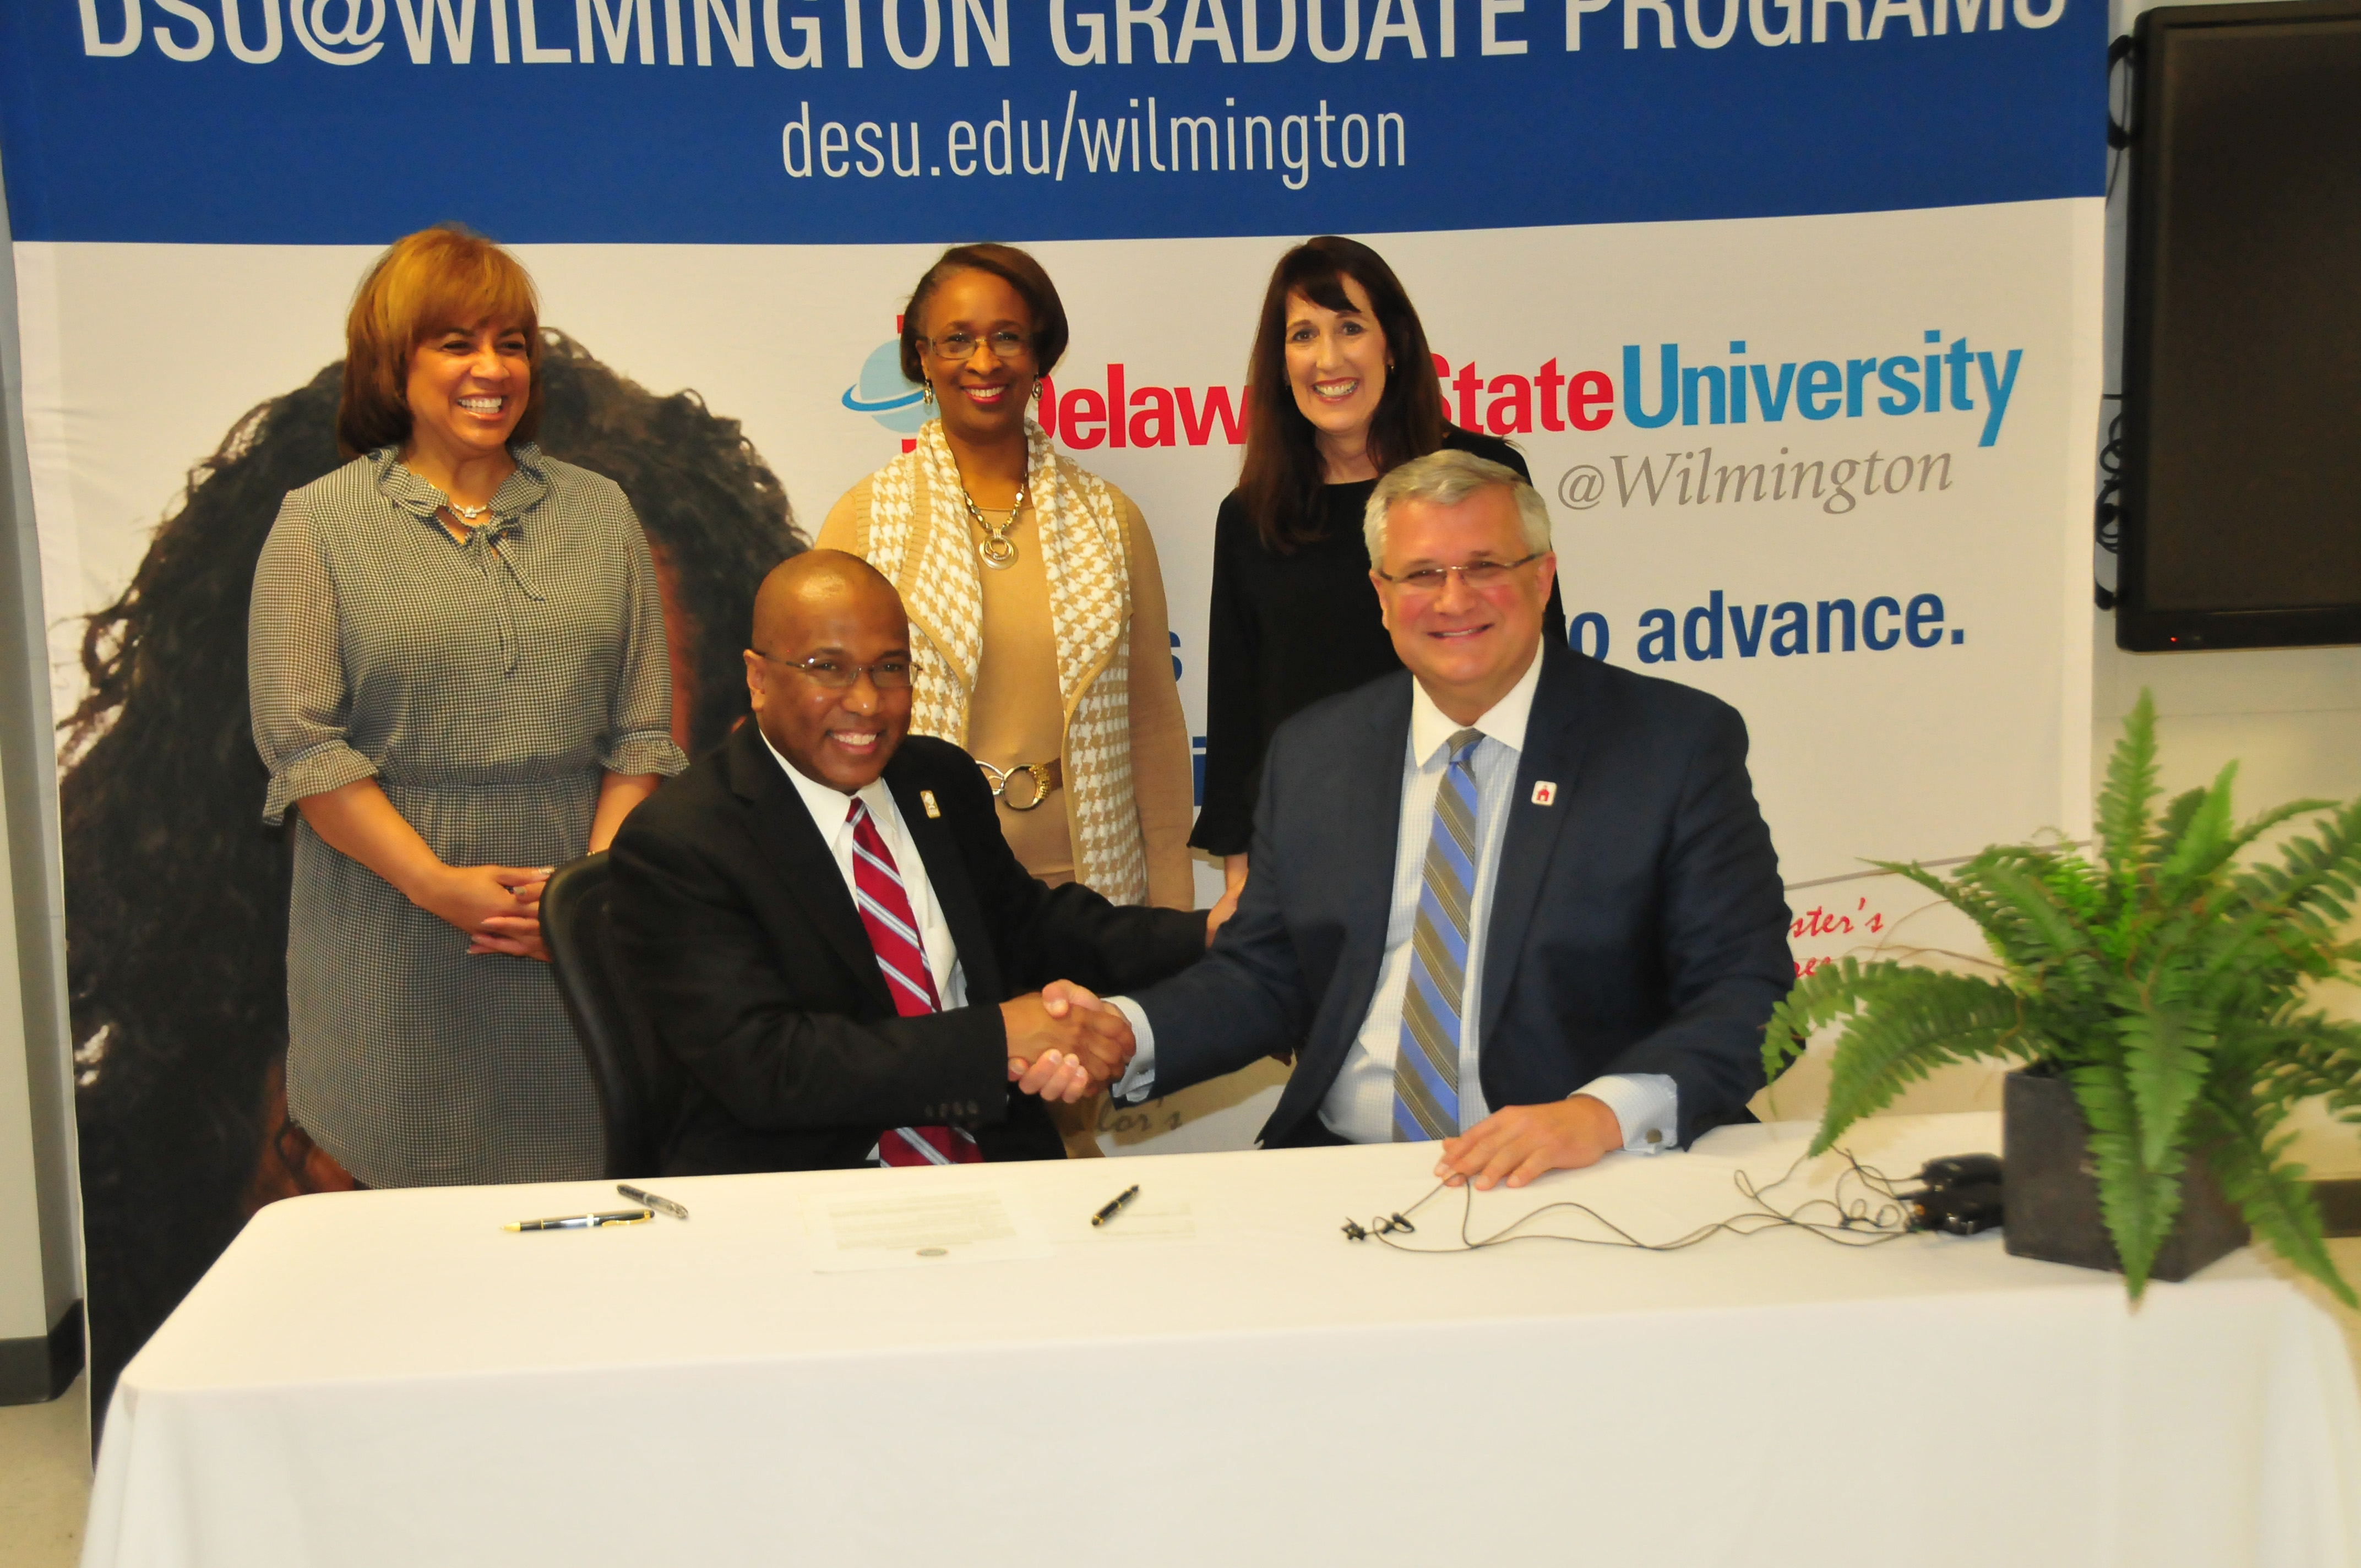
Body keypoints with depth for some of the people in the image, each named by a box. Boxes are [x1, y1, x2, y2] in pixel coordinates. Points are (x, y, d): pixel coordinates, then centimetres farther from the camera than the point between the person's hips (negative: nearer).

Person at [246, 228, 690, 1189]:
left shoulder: (600, 516, 12)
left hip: (572, 953, 2)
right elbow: (301, 742, -5)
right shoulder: (320, 525, 3)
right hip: (393, 957, -2)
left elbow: (642, 732, 7)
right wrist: (437, 883, -14)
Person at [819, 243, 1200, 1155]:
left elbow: (1155, 720, 11)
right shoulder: (868, 518, 2)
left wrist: (1171, 913, 8)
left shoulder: (1107, 517, 8)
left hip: (1080, 885, 2)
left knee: (1068, 1136, 5)